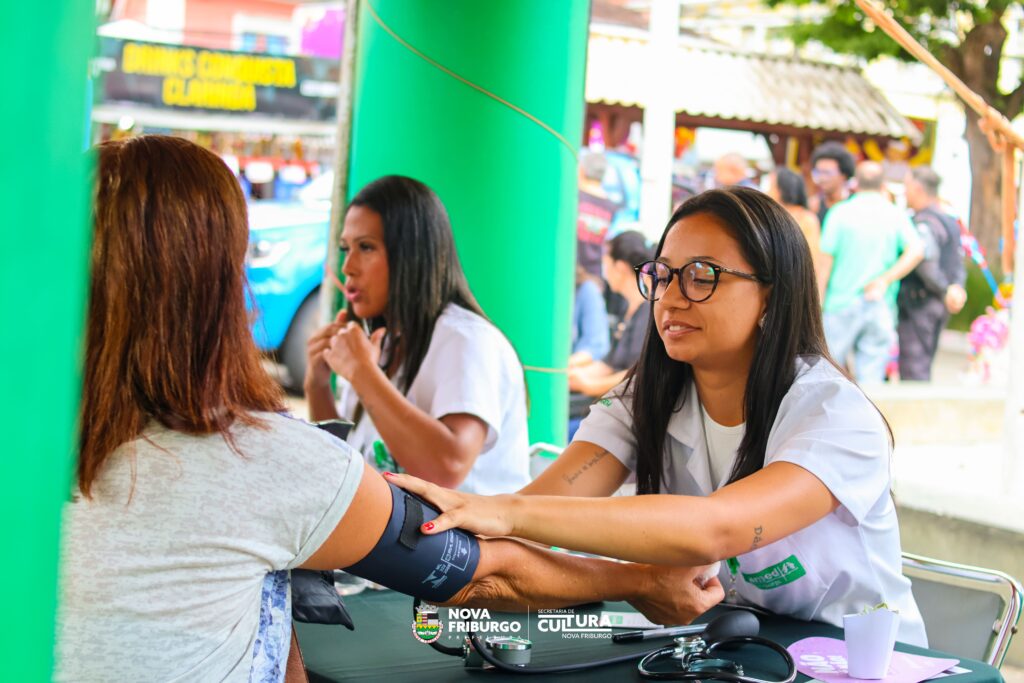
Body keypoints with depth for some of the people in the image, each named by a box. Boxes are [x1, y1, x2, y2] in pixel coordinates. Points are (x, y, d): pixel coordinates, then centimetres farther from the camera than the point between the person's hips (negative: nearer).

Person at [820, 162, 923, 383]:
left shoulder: (840, 213, -1)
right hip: (881, 309, 2)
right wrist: (885, 280, -7)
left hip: (842, 305, -2)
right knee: (872, 379, 4)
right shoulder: (896, 216, 5)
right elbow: (916, 250, -11)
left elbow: (826, 260, -3)